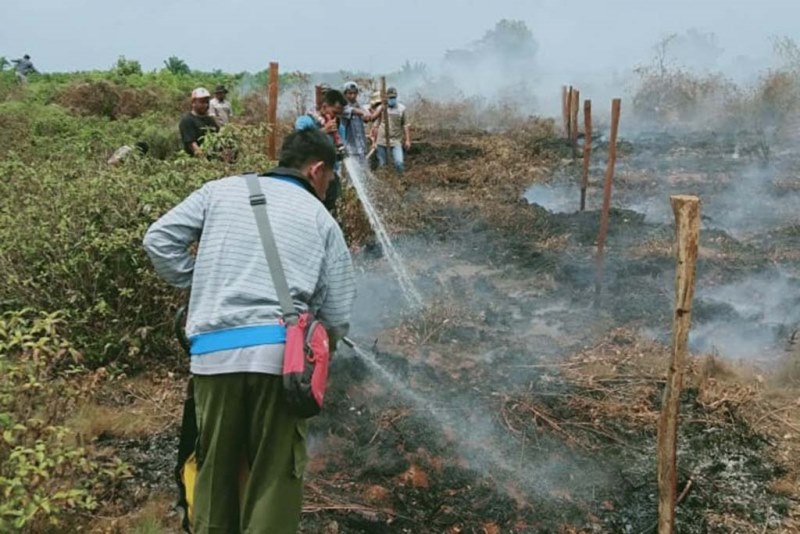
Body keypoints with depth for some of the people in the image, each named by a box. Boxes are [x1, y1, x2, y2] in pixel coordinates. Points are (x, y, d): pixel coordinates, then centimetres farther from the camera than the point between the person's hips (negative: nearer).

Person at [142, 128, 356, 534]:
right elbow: (337, 318, 9)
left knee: (215, 471, 15)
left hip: (213, 352, 2)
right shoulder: (321, 219, 13)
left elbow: (159, 240, 10)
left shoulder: (221, 191, 16)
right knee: (275, 478, 6)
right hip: (280, 352, -2)